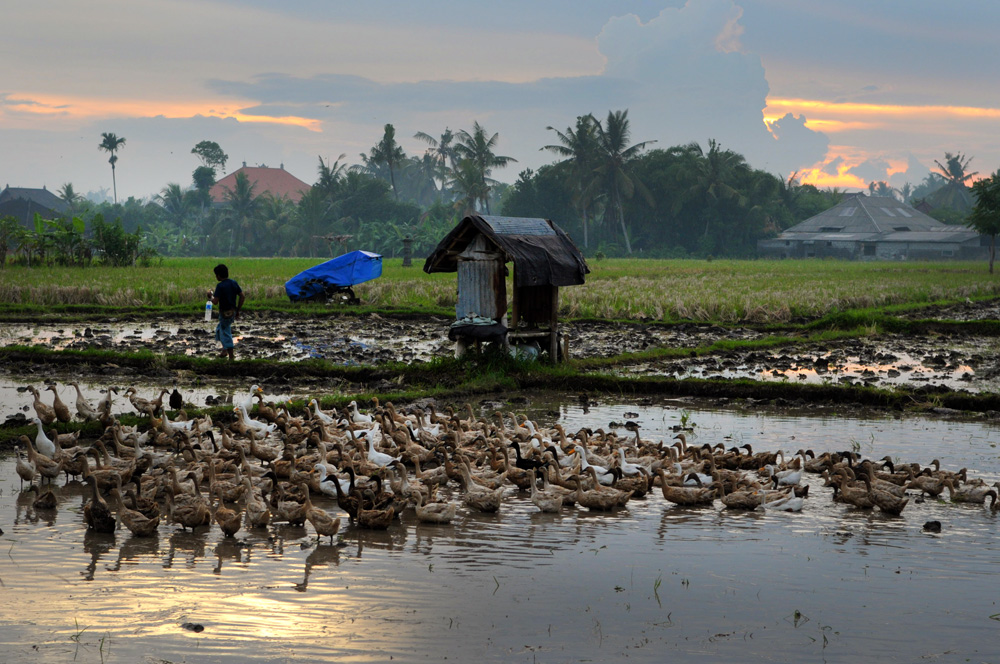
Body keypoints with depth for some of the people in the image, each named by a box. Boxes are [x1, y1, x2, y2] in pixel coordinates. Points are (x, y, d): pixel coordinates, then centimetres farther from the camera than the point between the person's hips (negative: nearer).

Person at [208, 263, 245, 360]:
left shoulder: (220, 286, -19)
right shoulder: (234, 283, 2)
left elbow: (215, 302, -23)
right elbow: (242, 297, 4)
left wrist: (211, 295, -1)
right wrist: (238, 310, 12)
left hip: (225, 313, -8)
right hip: (233, 311, 8)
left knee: (226, 334, 1)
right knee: (219, 329, 26)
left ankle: (231, 357, 2)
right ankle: (225, 350, 25)